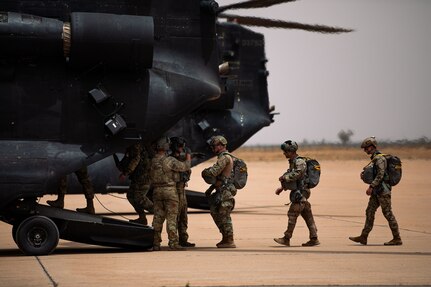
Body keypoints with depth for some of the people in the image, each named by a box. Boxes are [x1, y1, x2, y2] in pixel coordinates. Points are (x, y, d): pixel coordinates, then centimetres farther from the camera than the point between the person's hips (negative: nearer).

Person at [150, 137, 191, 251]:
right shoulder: (170, 160, -14)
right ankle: (173, 243, -3)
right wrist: (188, 159, 16)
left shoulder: (152, 161, 2)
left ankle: (156, 243, 9)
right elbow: (185, 167, -7)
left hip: (157, 191, 5)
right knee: (171, 218, -2)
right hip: (169, 190, -5)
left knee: (158, 217, 8)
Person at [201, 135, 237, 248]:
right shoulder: (224, 157, 19)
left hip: (225, 192, -10)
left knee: (224, 216, -6)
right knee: (215, 212, 15)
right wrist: (211, 188, 20)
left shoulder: (224, 158, -14)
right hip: (222, 191, 10)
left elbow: (213, 172, -22)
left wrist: (204, 172, -2)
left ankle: (230, 241, -2)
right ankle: (225, 238, 20)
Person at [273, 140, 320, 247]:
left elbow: (296, 174, -28)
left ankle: (287, 239, -9)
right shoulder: (292, 162, 17)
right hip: (296, 192, 10)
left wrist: (284, 177, -16)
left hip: (300, 193, -10)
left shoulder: (300, 162, -13)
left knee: (292, 214, -10)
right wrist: (282, 187, 20)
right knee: (307, 216, 8)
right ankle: (314, 239, 10)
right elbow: (291, 177, 27)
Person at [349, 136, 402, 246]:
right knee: (369, 212, 9)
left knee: (388, 214, -6)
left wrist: (371, 186, -24)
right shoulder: (374, 158, 16)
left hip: (382, 190, -10)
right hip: (376, 191, 10)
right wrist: (364, 175, 7)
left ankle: (397, 239, -2)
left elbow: (380, 175, -23)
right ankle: (363, 237, 12)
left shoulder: (379, 158, -15)